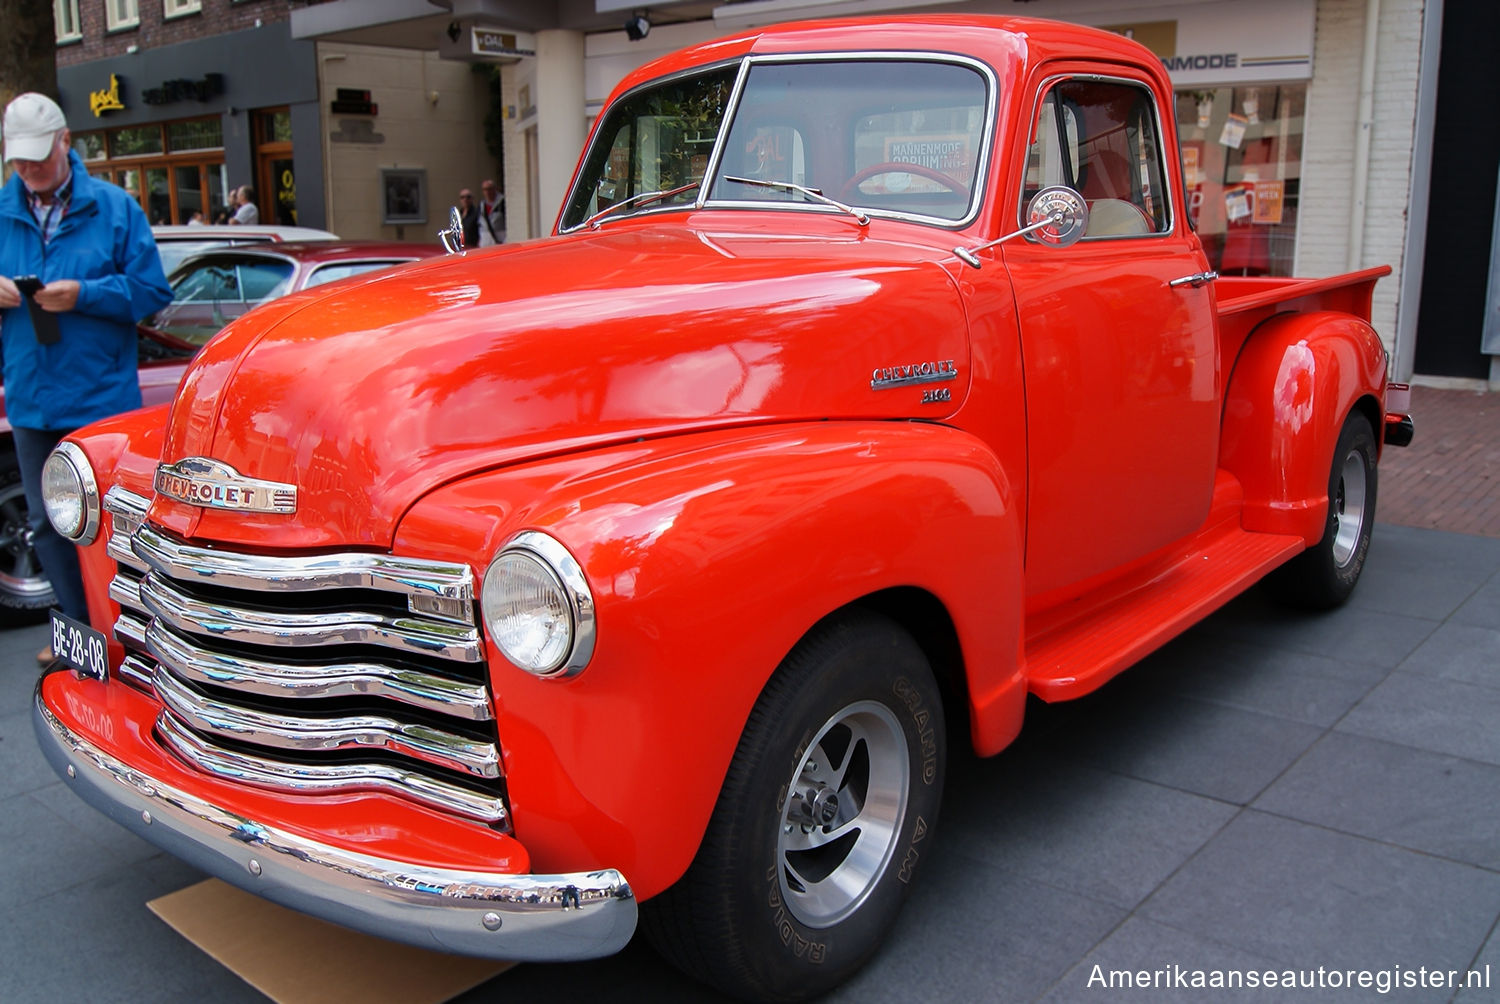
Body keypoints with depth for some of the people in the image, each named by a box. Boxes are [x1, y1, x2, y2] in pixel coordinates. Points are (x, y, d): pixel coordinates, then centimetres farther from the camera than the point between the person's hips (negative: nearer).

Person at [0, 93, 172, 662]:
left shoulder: (114, 207, -3)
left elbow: (153, 292, -6)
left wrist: (85, 295, -19)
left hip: (101, 399, -4)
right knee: (47, 523, 13)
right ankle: (82, 630, 26)